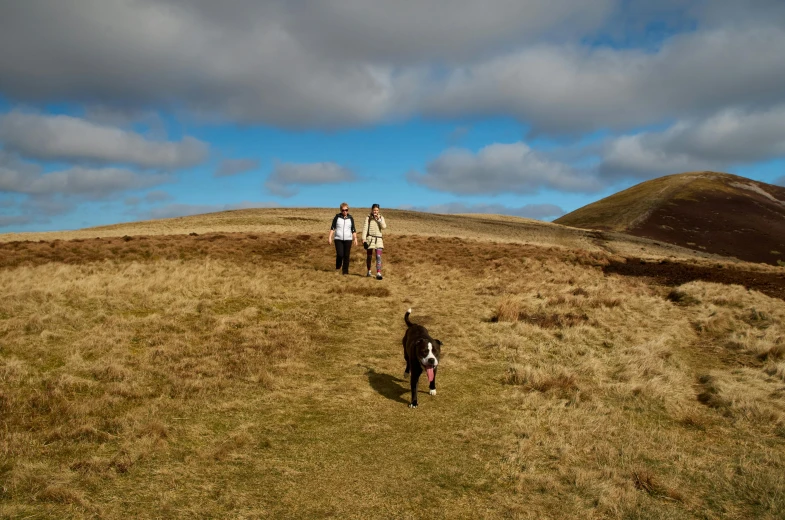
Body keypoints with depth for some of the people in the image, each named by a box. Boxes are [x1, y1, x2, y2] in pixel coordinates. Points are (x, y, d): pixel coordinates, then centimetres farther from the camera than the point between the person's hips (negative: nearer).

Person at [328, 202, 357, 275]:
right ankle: (338, 267, 15)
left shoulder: (350, 218, 5)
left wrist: (355, 238, -1)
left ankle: (345, 271, 7)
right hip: (338, 239, -1)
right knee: (340, 254, -11)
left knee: (346, 256, -1)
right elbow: (332, 227, 4)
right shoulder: (337, 217, 1)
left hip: (348, 239, 1)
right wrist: (330, 237, -2)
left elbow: (353, 230, 8)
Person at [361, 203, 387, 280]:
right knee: (369, 256, 10)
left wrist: (379, 219, -12)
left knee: (378, 256, -11)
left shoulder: (381, 218, 7)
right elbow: (365, 228, -2)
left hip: (378, 238, 1)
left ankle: (378, 274, -16)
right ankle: (369, 272, 26)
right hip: (370, 238, -1)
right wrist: (364, 238, -10)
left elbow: (384, 227, -6)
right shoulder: (368, 217, 1)